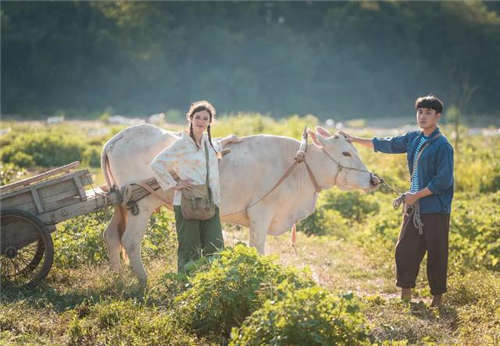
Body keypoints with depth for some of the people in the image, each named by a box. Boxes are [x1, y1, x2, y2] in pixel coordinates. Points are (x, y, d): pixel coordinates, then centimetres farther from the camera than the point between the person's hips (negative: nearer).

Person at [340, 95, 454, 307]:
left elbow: (443, 181, -15)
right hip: (414, 206, 7)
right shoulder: (413, 139, 9)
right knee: (405, 250, 7)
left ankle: (437, 297, 13)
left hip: (436, 209, -7)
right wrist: (355, 140, 22)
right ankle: (405, 294, 18)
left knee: (436, 254, 1)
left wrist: (416, 195, -13)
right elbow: (385, 145, 21)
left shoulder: (443, 146, -11)